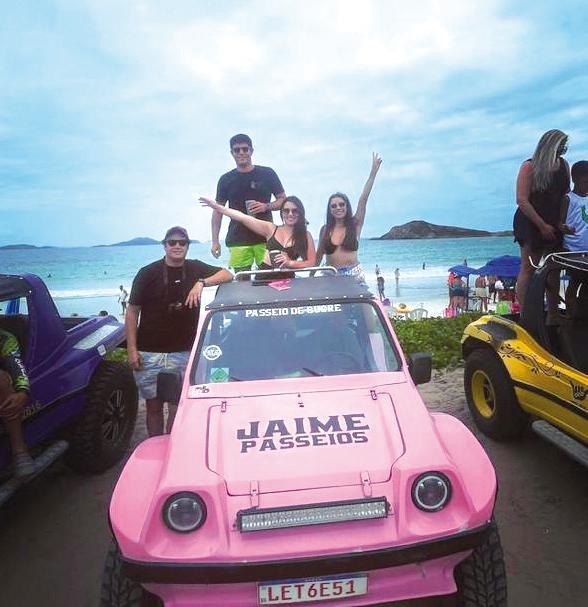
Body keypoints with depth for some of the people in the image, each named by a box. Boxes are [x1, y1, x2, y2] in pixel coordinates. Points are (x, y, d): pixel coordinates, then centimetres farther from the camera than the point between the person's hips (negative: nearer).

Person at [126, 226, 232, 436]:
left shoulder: (195, 268, 6)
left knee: (178, 407, 7)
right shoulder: (148, 273, 0)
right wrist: (132, 350, -5)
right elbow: (132, 311, 1)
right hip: (149, 354, -1)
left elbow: (228, 275, -1)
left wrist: (202, 282, -18)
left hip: (183, 353, 1)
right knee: (154, 406, 9)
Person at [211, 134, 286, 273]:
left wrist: (266, 206, -10)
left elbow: (283, 200, 11)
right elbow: (218, 211, 11)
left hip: (266, 238, -1)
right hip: (237, 241, 1)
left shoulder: (267, 174, 6)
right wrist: (215, 241, 3)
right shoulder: (226, 180, 9)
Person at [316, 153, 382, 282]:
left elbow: (363, 201, -5)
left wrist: (373, 172, -12)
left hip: (354, 275, -1)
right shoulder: (325, 230, 6)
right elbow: (319, 255, 13)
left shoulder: (355, 225, 2)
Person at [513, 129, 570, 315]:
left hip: (554, 225, 6)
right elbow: (522, 200, -15)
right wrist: (542, 226, -16)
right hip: (531, 224, -6)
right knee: (528, 270, -6)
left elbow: (566, 194, 14)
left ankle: (552, 319, 16)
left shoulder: (563, 165, 9)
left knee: (554, 272, 8)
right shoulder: (530, 166, -9)